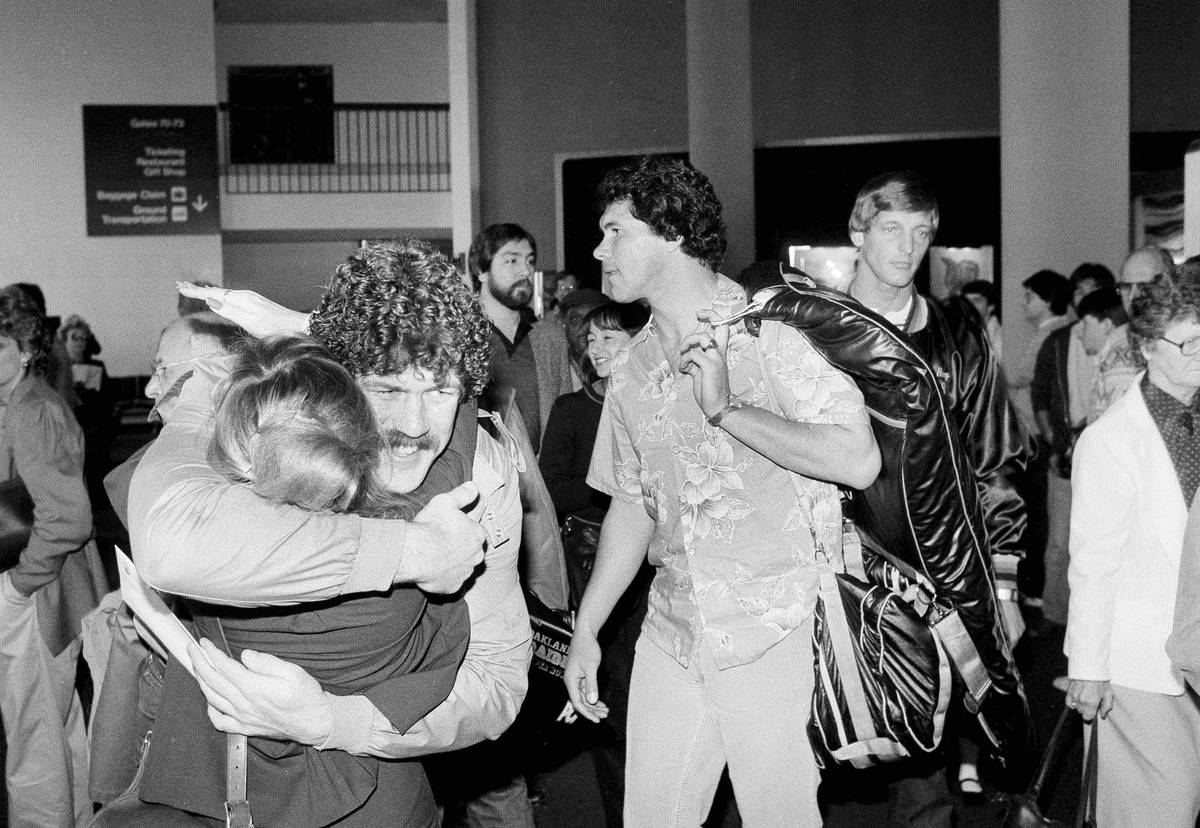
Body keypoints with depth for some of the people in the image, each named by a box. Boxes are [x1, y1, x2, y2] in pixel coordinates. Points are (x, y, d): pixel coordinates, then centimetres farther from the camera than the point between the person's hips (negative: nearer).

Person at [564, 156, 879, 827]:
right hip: (671, 634, 6)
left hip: (774, 637, -6)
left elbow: (858, 462, -20)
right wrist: (586, 631, 14)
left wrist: (726, 409, -19)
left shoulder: (772, 331, -10)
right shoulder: (636, 365, 11)